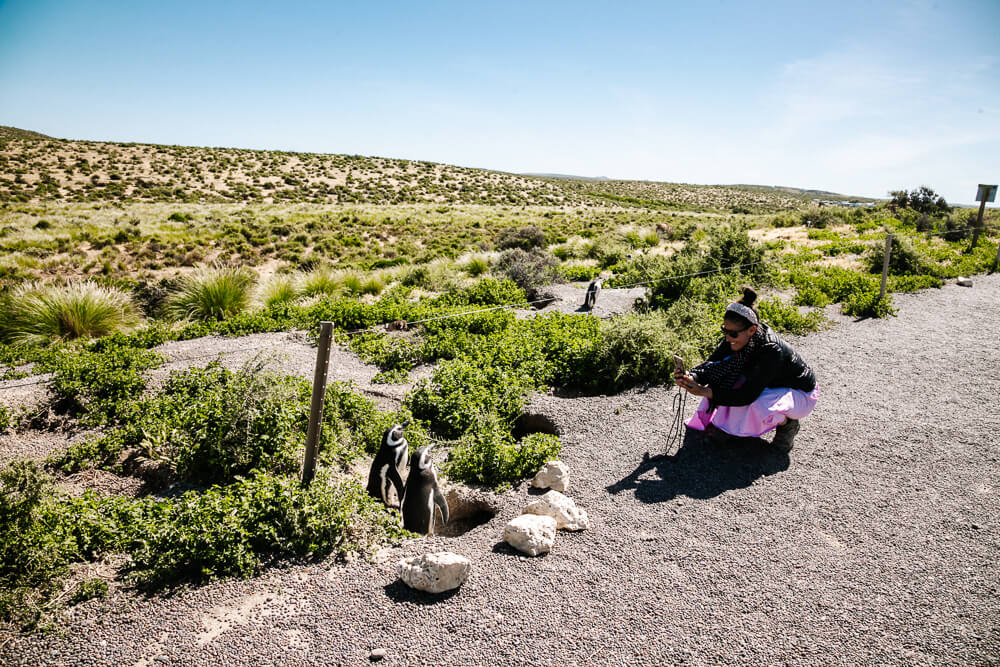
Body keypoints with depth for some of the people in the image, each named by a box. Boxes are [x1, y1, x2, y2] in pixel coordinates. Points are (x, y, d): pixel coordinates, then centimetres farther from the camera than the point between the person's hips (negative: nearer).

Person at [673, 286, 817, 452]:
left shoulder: (771, 350, -37)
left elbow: (747, 396, -36)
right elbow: (712, 363, -13)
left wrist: (706, 392, -40)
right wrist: (691, 376, -34)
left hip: (799, 393, -7)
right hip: (768, 385, 7)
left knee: (757, 406, -37)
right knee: (723, 373, -15)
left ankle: (788, 423, -4)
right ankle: (726, 425, 0)